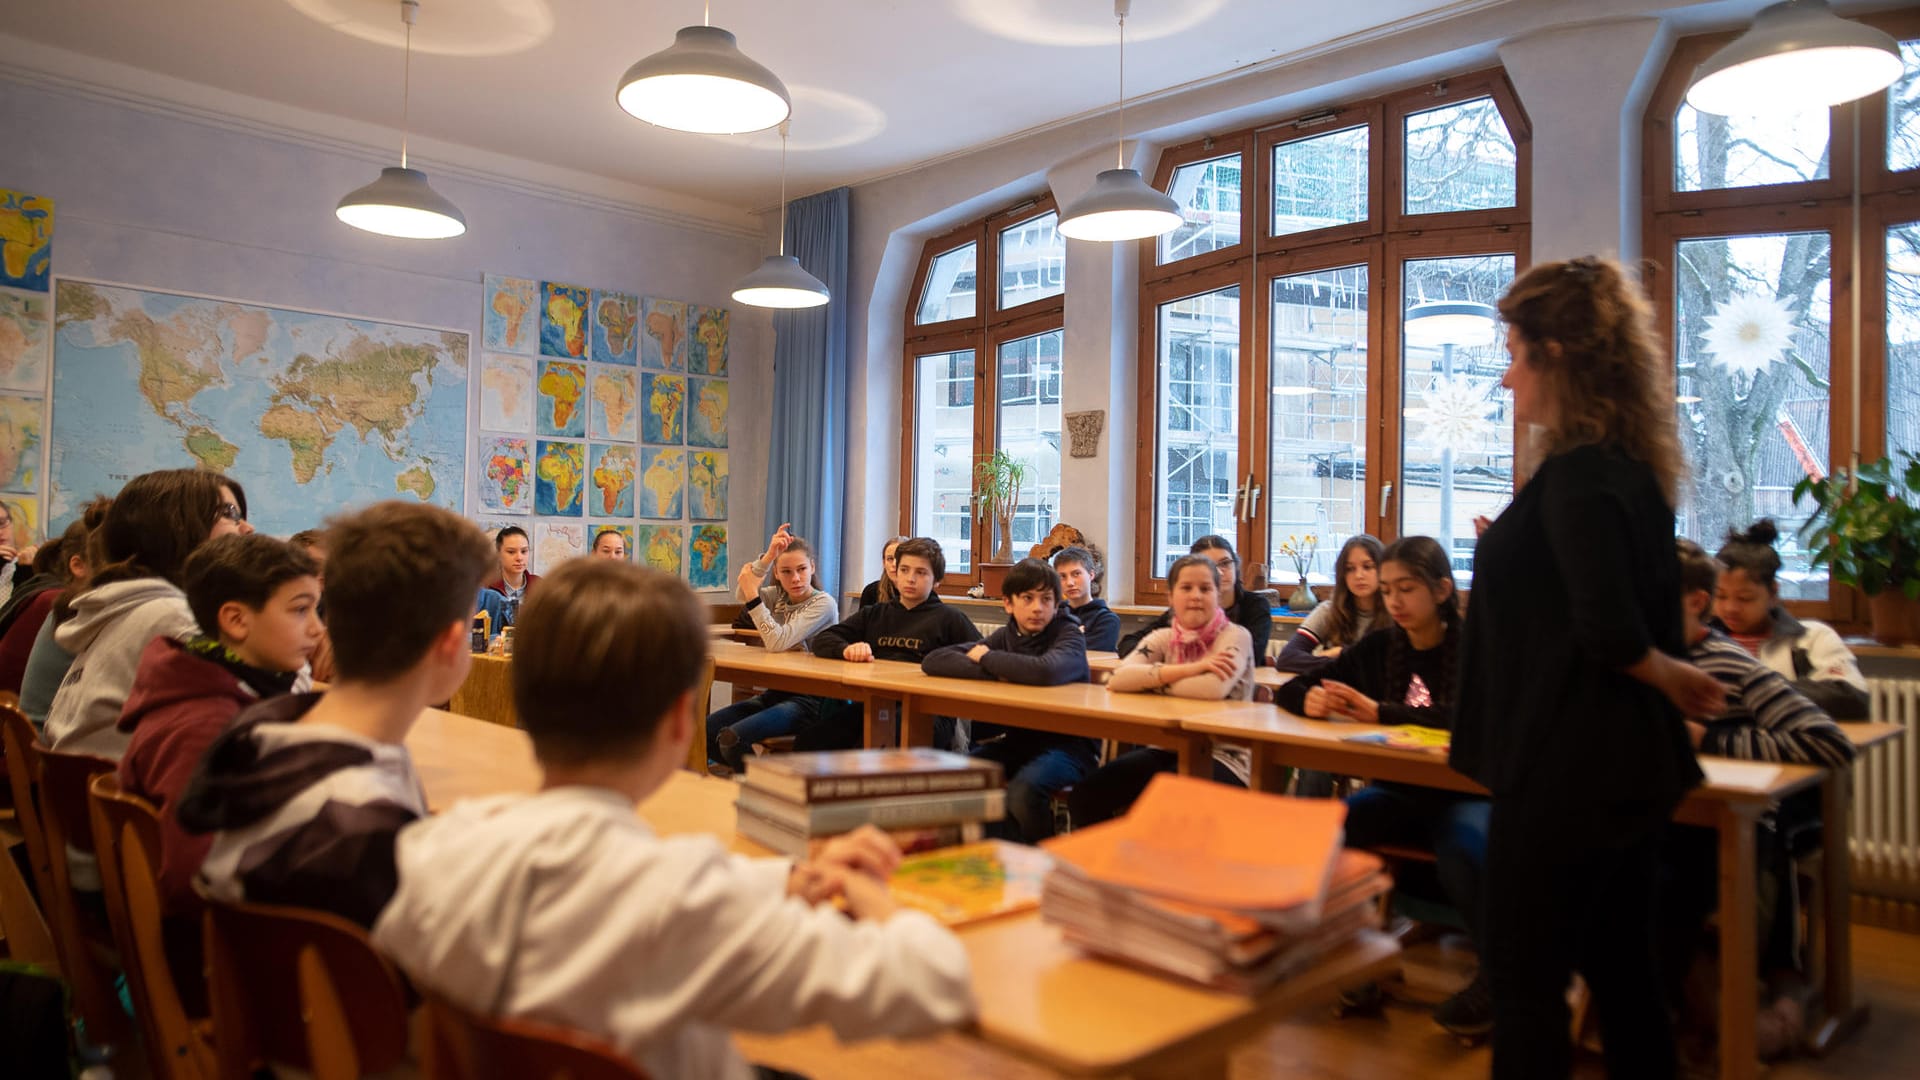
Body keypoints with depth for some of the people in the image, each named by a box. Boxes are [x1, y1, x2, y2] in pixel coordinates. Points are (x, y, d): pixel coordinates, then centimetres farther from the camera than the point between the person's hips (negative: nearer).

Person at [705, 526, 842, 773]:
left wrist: (753, 596, -21)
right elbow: (741, 592, -13)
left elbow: (778, 642, -22)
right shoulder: (778, 597, 9)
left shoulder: (823, 604, -11)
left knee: (732, 737, -25)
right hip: (778, 691, 8)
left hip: (810, 699, -8)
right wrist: (767, 556, -24)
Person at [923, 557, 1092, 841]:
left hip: (1068, 741, -5)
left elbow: (1045, 671, -34)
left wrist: (987, 658, -17)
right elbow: (933, 660, -6)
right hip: (1018, 738, 5)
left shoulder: (1069, 636, -8)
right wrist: (995, 672, -20)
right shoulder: (1005, 636, 5)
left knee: (1021, 792, -33)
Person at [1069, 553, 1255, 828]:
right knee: (1086, 794, -11)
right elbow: (1116, 679, -13)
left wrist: (1150, 681, -13)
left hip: (1221, 758, -5)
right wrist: (1186, 670, -21)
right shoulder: (1164, 638, 6)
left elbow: (1214, 687, -28)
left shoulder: (1235, 636, -6)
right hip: (1167, 749, 5)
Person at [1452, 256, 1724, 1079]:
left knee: (1524, 981, 2)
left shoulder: (1578, 475, -19)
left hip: (1564, 770, -10)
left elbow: (1610, 634, -26)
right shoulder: (1632, 468, 9)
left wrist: (1674, 679, -8)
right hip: (1628, 764, 10)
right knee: (1621, 967, 19)